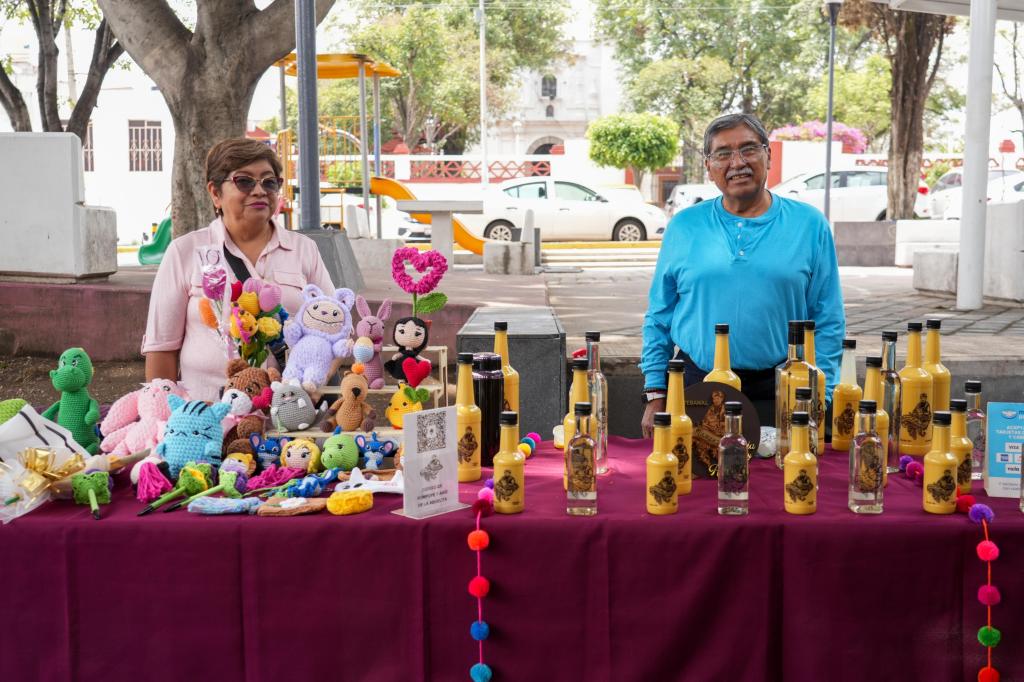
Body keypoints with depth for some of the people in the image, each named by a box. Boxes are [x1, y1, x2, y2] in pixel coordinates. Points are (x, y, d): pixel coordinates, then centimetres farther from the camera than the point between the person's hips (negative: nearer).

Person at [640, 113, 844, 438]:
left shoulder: (809, 224, 3)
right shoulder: (683, 227, 6)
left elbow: (828, 323, 3)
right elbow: (658, 319, 9)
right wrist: (655, 395, 3)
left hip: (779, 394, -1)